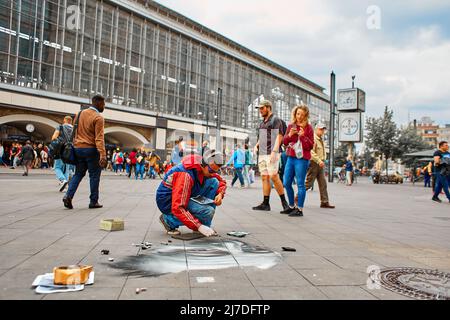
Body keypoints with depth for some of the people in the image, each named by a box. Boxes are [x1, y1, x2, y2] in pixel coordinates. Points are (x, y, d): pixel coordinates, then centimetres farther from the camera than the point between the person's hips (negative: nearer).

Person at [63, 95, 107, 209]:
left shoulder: (80, 113, 11)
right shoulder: (98, 118, -11)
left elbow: (74, 131, 16)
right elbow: (99, 138, -20)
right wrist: (103, 155, -25)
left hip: (78, 148, 6)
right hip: (91, 149, -6)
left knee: (78, 174, 15)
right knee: (94, 175, 4)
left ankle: (68, 195, -1)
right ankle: (93, 201, 8)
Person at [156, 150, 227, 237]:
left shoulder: (206, 168, -7)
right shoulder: (186, 175, -32)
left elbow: (222, 181, 10)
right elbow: (177, 208, -36)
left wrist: (220, 194, -13)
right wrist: (199, 226, -40)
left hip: (185, 197, 8)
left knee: (214, 182, -9)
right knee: (208, 211, -26)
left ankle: (205, 226, -4)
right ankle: (168, 220, -7)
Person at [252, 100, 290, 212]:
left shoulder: (276, 120, -3)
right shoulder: (262, 123, 21)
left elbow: (279, 136, -11)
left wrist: (274, 151, -21)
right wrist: (256, 145, 9)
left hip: (272, 153, -8)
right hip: (262, 154, 8)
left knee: (273, 176, -13)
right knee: (265, 177, 5)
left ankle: (284, 201, -2)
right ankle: (266, 204, 6)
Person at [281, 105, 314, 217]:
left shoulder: (308, 128, -3)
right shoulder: (291, 126, 12)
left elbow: (311, 146, -5)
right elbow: (284, 142, 13)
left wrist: (303, 136, -19)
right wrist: (289, 135, -6)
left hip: (302, 159, -6)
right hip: (290, 157, 6)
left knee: (300, 184, -4)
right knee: (286, 183, 10)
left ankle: (299, 209, 4)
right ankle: (292, 206, 25)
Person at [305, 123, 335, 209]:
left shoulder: (321, 139, 19)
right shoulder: (313, 138, -10)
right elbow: (311, 152, -21)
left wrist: (323, 160, 16)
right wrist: (319, 161, -25)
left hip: (321, 164, 9)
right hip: (314, 163, -9)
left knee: (323, 184, 4)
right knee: (308, 183, -5)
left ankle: (324, 202, 6)